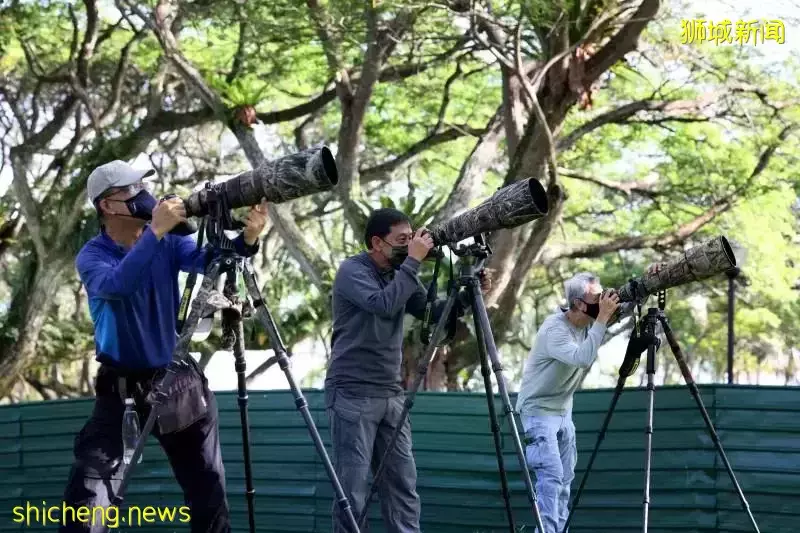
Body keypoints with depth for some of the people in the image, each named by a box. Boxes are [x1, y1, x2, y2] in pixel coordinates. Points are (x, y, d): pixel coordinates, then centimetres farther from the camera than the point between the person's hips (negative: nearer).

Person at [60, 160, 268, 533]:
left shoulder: (168, 243, 0)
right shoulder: (91, 256, -11)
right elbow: (117, 285, -33)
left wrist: (246, 239, -36)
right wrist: (155, 231, -39)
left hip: (178, 381, 4)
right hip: (121, 385, -3)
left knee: (208, 490, 10)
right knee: (87, 495, -15)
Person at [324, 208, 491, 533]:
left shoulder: (400, 273, 12)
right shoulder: (352, 271, -10)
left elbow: (433, 314, 10)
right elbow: (385, 305, -27)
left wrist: (468, 295, -5)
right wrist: (413, 261, -21)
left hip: (391, 394, 7)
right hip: (353, 395, -7)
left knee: (403, 484, 3)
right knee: (352, 488, -7)